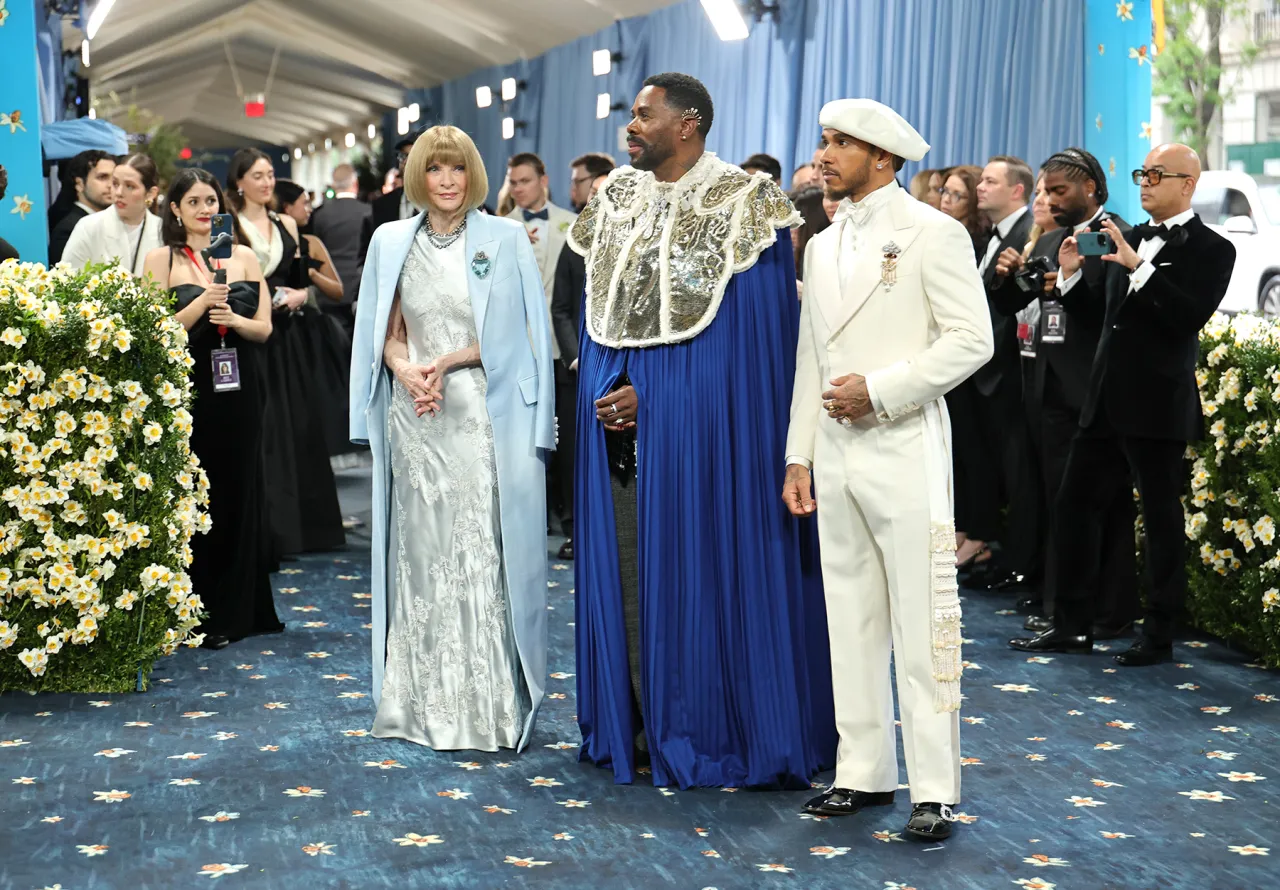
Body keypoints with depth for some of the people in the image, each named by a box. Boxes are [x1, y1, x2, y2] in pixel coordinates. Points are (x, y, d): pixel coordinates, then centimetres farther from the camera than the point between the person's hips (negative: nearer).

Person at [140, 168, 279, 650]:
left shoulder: (245, 257, 9)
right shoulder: (161, 259, 2)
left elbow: (264, 327, 7)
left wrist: (234, 319, -12)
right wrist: (203, 303, -17)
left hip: (240, 389, 3)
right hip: (189, 389, -2)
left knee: (240, 491, 5)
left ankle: (235, 611, 15)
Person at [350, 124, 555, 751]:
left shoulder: (505, 239, 2)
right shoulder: (392, 242, 11)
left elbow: (518, 333, -1)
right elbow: (388, 335, 13)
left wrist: (447, 363, -11)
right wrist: (407, 372, -8)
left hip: (485, 417, -3)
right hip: (416, 419, 3)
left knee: (484, 556, -6)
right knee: (422, 556, 5)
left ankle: (490, 706, 1)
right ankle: (425, 703, 13)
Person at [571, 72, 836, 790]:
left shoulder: (740, 204, -6)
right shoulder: (618, 201, 12)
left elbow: (756, 330, -11)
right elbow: (600, 315, 14)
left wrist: (654, 395, -14)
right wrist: (604, 393, -3)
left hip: (700, 420, -5)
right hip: (620, 410, 6)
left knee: (696, 563, -2)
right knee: (625, 567, 6)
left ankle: (704, 729, 10)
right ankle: (639, 725, 15)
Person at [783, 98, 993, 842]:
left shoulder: (933, 234, -3)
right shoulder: (823, 246, 17)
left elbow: (972, 340, -10)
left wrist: (878, 390, -15)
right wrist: (799, 455, 12)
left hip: (905, 453, -7)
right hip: (836, 457, 7)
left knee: (922, 624, -5)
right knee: (851, 620, 9)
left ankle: (936, 789, 0)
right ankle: (865, 772, 18)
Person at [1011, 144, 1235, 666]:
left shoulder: (1210, 249, -6)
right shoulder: (1131, 238, 14)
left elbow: (1190, 318, -21)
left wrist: (1139, 267, -26)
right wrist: (1072, 276, 2)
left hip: (1157, 408, -7)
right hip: (1106, 402, 7)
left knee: (1162, 520, 4)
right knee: (1074, 505, 8)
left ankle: (1159, 636, 15)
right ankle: (1072, 626, 18)